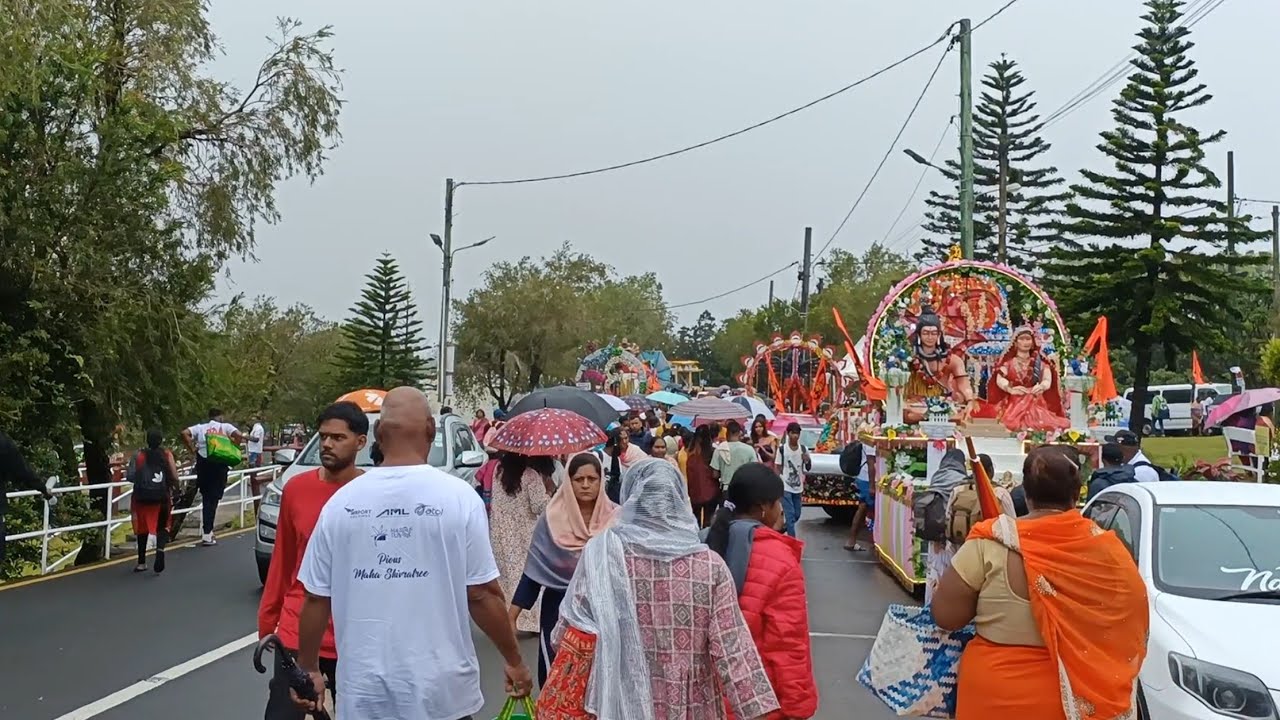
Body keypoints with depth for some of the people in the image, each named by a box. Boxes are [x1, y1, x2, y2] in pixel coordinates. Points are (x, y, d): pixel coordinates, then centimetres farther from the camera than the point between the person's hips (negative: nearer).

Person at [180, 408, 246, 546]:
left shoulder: (200, 427, 10)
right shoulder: (225, 427, 5)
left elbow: (184, 433, -5)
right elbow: (239, 435, -12)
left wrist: (192, 448, 1)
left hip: (203, 463, 2)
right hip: (219, 465, -2)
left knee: (206, 498, 16)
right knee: (213, 499, 2)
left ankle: (206, 532, 15)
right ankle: (207, 534, -2)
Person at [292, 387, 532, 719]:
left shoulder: (341, 501, -3)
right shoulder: (458, 496, -9)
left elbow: (316, 598, 3)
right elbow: (482, 595, -8)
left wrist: (309, 668, 16)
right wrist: (514, 661, 4)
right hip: (442, 691, -2)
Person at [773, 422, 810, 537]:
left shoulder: (804, 449, 3)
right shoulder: (782, 449, -6)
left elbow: (808, 468, 10)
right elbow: (778, 468, -1)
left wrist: (808, 461, -13)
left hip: (798, 487, 4)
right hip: (785, 487, -4)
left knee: (797, 515, 13)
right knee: (790, 515, -9)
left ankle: (784, 528, 38)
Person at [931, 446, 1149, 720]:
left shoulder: (991, 545, -16)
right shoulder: (1107, 548, -9)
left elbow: (946, 616, -11)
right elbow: (1133, 623, 2)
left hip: (997, 696, -1)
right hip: (1079, 695, 2)